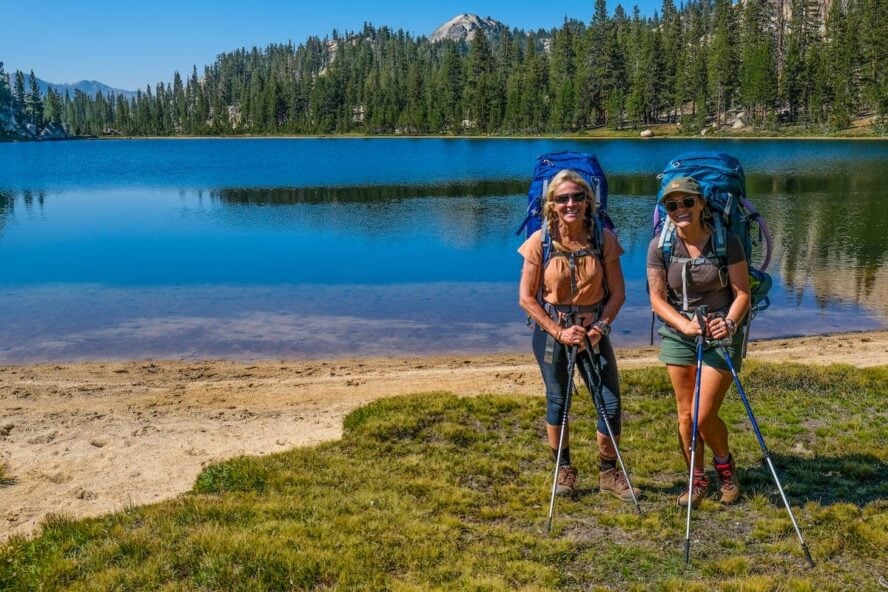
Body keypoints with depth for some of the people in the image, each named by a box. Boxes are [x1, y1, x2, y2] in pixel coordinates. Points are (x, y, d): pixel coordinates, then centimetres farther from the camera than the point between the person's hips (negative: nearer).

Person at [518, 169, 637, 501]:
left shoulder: (603, 239, -7)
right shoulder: (540, 241, -11)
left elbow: (617, 293, -2)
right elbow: (526, 298, -8)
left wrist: (601, 327, -16)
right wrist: (559, 332, -15)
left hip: (593, 330, 1)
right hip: (551, 330, -1)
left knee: (611, 405, -1)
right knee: (557, 402, 10)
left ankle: (608, 473, 21)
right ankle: (564, 470, 31)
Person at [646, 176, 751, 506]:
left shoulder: (726, 241, -12)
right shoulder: (660, 247, -7)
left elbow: (742, 293, -9)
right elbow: (657, 299, -6)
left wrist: (729, 323, -27)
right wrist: (685, 325, -22)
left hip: (720, 333, -2)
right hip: (678, 334, 3)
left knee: (705, 417, -5)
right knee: (686, 414, 9)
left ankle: (725, 466, 27)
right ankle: (698, 481, 28)